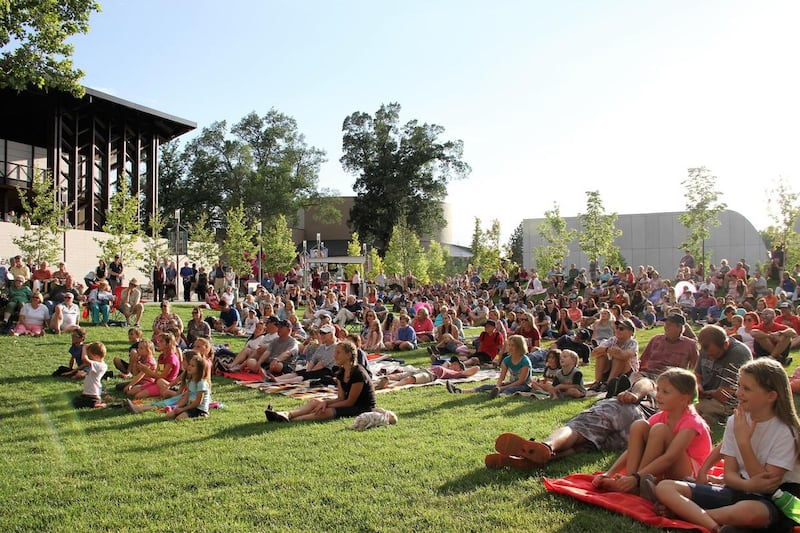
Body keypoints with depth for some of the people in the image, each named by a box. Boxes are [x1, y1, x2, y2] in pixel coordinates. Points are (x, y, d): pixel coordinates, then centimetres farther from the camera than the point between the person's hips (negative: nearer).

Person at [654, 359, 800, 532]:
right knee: (665, 488, -14)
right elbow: (729, 474, 0)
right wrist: (749, 484, -23)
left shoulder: (785, 432, -11)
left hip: (775, 500, -5)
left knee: (748, 511, -44)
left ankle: (685, 511, -23)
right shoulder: (734, 422, 3)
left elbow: (768, 485, -15)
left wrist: (744, 442, -19)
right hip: (739, 490, 6)